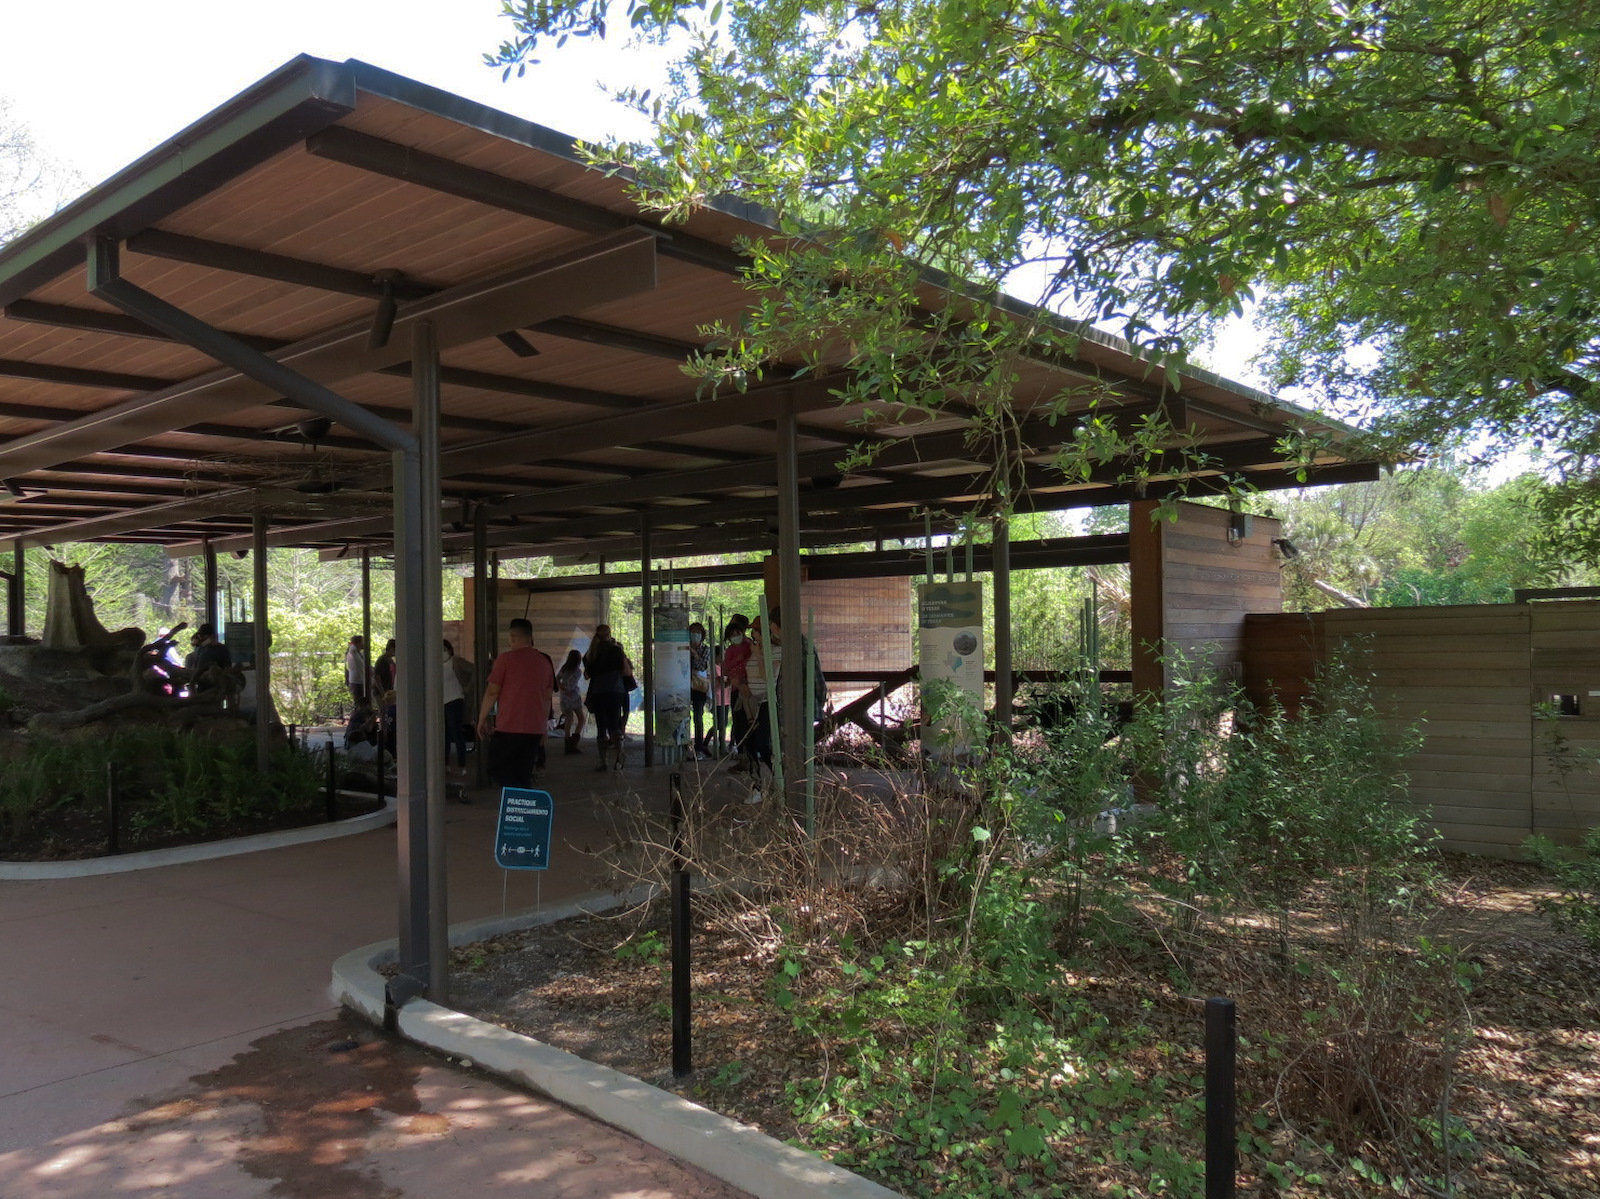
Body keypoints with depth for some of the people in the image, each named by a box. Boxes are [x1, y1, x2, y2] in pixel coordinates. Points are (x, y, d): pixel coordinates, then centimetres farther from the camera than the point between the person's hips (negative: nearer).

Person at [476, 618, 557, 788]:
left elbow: (492, 692, -6)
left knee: (497, 768, 2)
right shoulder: (544, 662, 12)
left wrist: (482, 719, 4)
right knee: (523, 774, 11)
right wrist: (544, 727, 23)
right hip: (535, 728, 6)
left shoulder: (506, 659, -5)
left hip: (509, 728, -5)